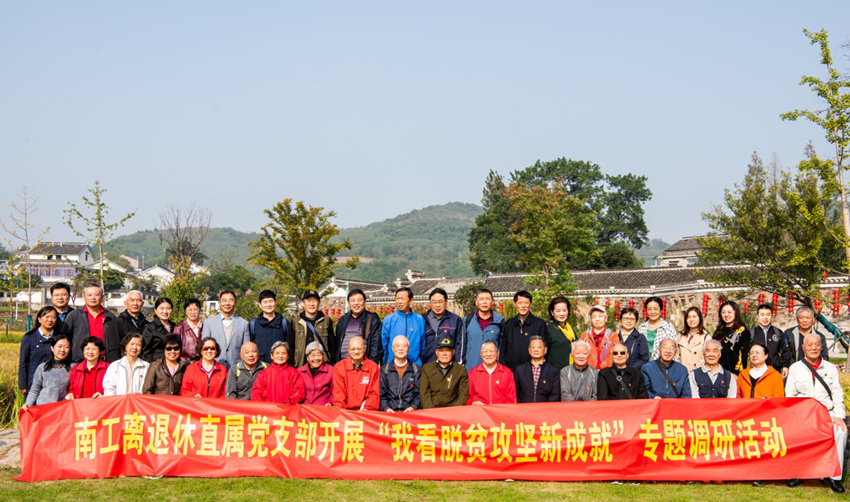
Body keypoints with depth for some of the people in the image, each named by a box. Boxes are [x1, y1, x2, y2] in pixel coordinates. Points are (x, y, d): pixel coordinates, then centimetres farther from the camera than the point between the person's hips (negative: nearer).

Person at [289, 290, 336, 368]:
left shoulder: (327, 321, 11)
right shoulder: (295, 323, 11)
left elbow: (332, 346, 11)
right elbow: (290, 348, 11)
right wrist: (291, 368, 4)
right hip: (301, 366, 0)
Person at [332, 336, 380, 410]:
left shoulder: (374, 368, 8)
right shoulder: (338, 367, 8)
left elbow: (374, 394, 6)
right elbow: (338, 392, 5)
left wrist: (366, 409, -12)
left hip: (366, 412, 0)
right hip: (345, 412, 0)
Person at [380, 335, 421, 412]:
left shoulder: (417, 369, 15)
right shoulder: (384, 370, 15)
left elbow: (419, 394, 9)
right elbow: (382, 395, 10)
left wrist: (413, 407, -10)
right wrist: (386, 408, -9)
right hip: (390, 412, 0)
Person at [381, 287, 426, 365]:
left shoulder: (419, 320, 7)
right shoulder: (389, 319, 5)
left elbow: (422, 344, 12)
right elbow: (384, 342, 10)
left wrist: (420, 360, 8)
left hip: (415, 364, 1)